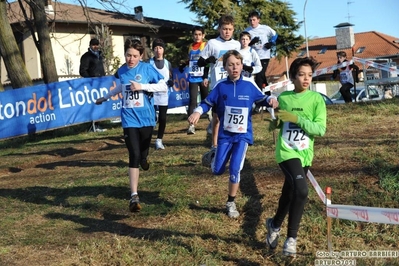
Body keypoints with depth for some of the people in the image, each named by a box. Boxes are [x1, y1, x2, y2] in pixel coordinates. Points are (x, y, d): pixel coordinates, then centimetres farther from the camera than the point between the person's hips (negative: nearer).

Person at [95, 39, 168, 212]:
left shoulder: (147, 68, -6)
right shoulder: (121, 71, 6)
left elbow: (164, 87, -8)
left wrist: (142, 86, -17)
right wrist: (105, 97, 36)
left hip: (146, 118, -1)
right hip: (129, 119, 1)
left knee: (142, 154, 11)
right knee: (134, 156, -9)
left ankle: (143, 159, 52)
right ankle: (134, 197, -9)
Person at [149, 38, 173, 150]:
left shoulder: (167, 63, 9)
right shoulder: (149, 63, 0)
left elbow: (170, 78, 13)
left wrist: (170, 82, -9)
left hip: (164, 95, 3)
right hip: (152, 95, -3)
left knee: (162, 119, 4)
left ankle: (159, 140, 16)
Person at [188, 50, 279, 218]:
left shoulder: (249, 84, -5)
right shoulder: (221, 86, -5)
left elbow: (261, 99, 7)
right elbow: (208, 102, 1)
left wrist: (271, 100, -16)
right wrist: (197, 112, -18)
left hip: (243, 135, -1)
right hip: (225, 134, 1)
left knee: (235, 169, -8)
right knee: (217, 171, 1)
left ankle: (231, 203, 13)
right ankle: (214, 155, 39)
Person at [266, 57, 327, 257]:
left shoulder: (316, 99, -2)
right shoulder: (283, 97, 3)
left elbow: (321, 129, -10)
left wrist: (296, 118, -20)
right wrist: (275, 123, -6)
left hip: (305, 155, 2)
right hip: (286, 152, -2)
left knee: (290, 194, 13)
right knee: (301, 190, -21)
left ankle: (274, 225, 37)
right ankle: (291, 238, -3)